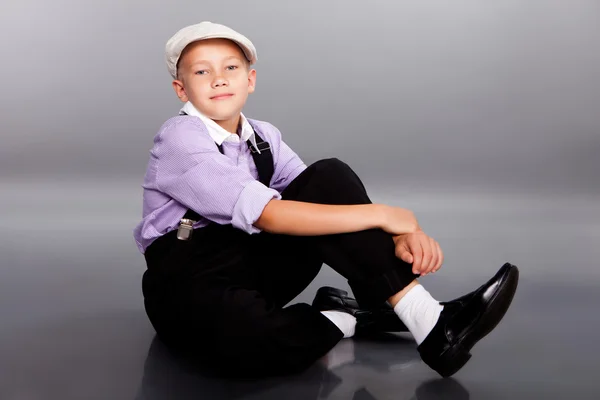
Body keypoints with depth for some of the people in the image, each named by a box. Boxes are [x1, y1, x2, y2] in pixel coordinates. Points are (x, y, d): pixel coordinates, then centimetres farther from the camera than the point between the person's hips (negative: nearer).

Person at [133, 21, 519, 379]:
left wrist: (399, 235, -27)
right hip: (190, 280, -5)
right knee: (250, 347, -43)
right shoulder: (180, 138, -17)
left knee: (329, 177, -18)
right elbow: (267, 215, -28)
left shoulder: (263, 135, 4)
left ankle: (427, 320, -26)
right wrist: (382, 215, -28)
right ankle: (350, 316, -13)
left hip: (258, 261, 6)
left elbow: (319, 195, -8)